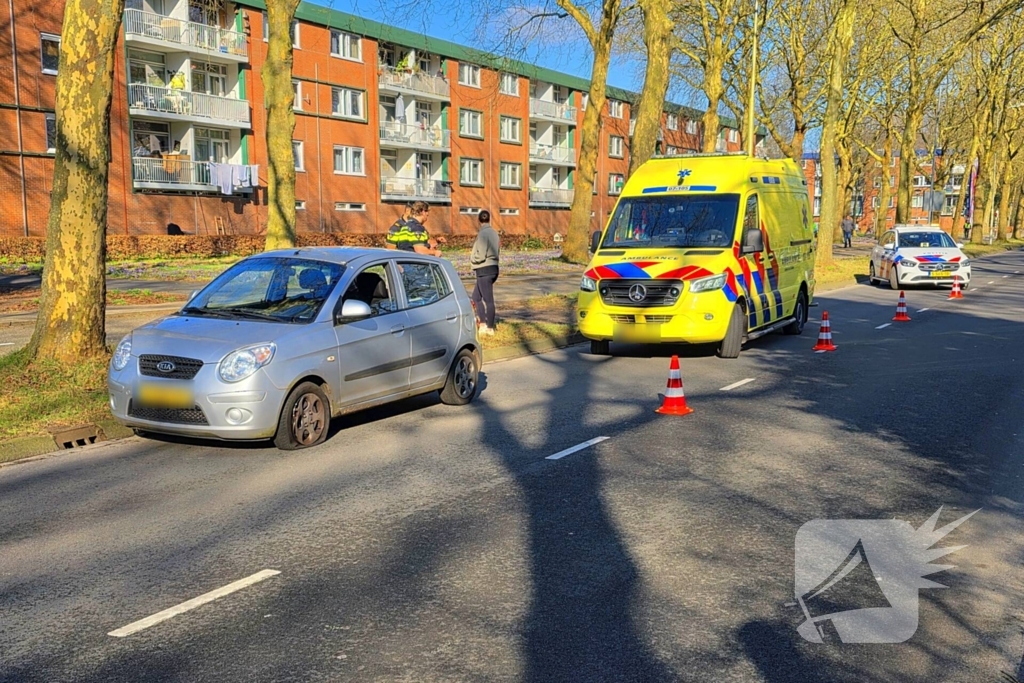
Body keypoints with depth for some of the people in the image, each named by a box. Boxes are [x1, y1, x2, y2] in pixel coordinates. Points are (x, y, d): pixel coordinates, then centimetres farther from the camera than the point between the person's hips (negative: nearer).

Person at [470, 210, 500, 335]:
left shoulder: (482, 234, -15)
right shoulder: (494, 233, 9)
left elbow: (480, 255, -20)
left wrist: (471, 259, 1)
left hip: (484, 270, -9)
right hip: (493, 267, 9)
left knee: (488, 299, -2)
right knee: (476, 297, 17)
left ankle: (489, 328, 4)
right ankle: (482, 323, 16)